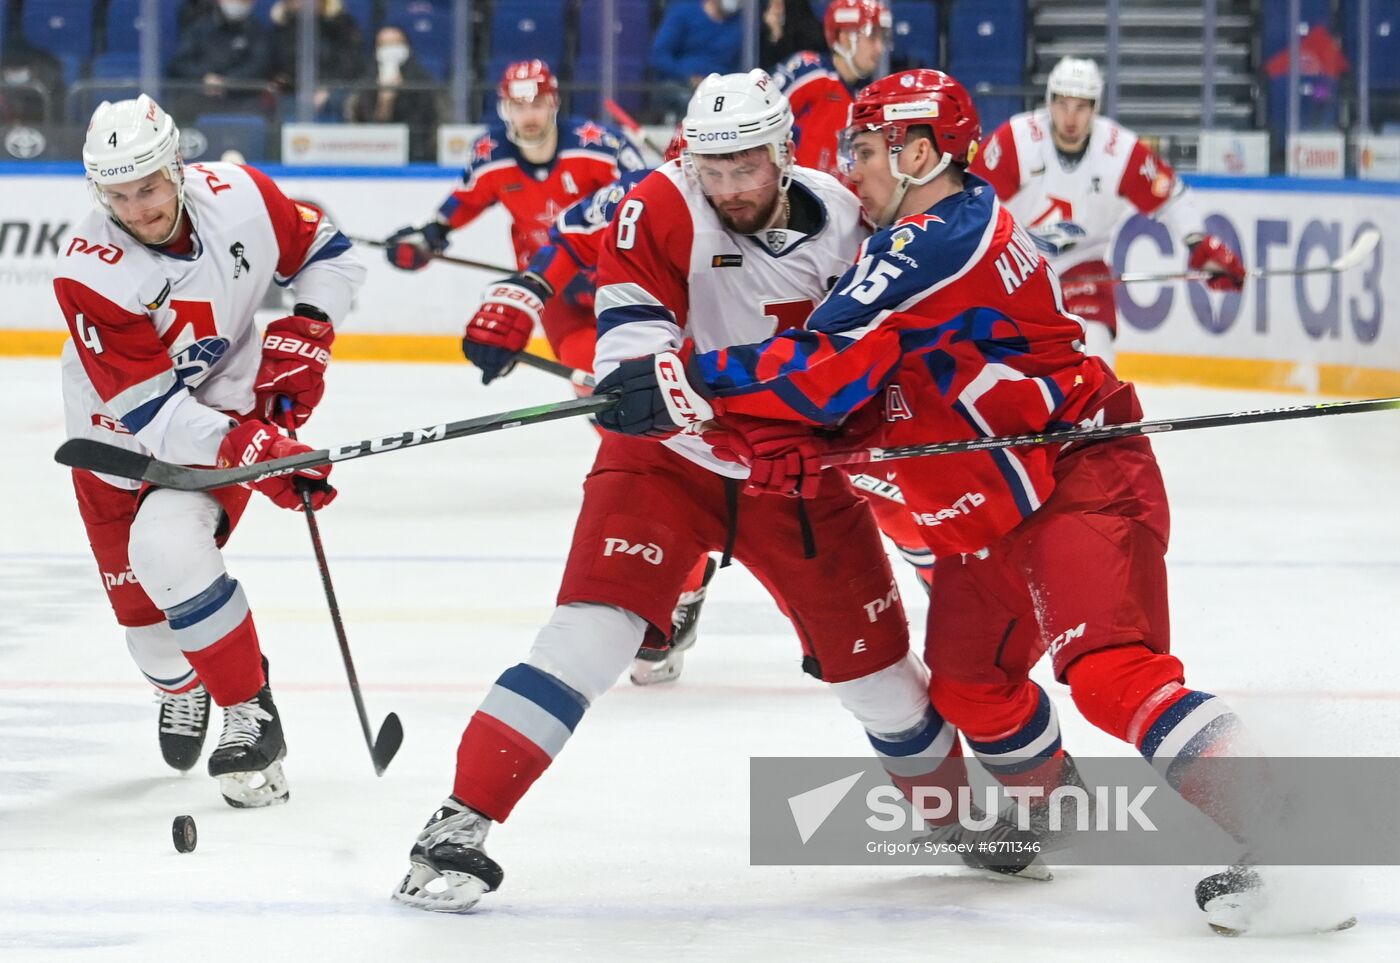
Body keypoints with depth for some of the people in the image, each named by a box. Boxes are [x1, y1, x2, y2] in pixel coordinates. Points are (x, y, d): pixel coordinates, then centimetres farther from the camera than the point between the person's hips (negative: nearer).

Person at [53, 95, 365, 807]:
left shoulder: (238, 196, -20)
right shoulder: (90, 272, -28)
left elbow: (324, 253, 2)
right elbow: (148, 409, -29)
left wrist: (301, 338, -12)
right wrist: (252, 453, -38)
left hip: (227, 398, -1)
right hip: (120, 432, 1)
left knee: (167, 547, -25)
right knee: (135, 592, 6)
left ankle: (252, 716, -15)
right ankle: (181, 688, 43)